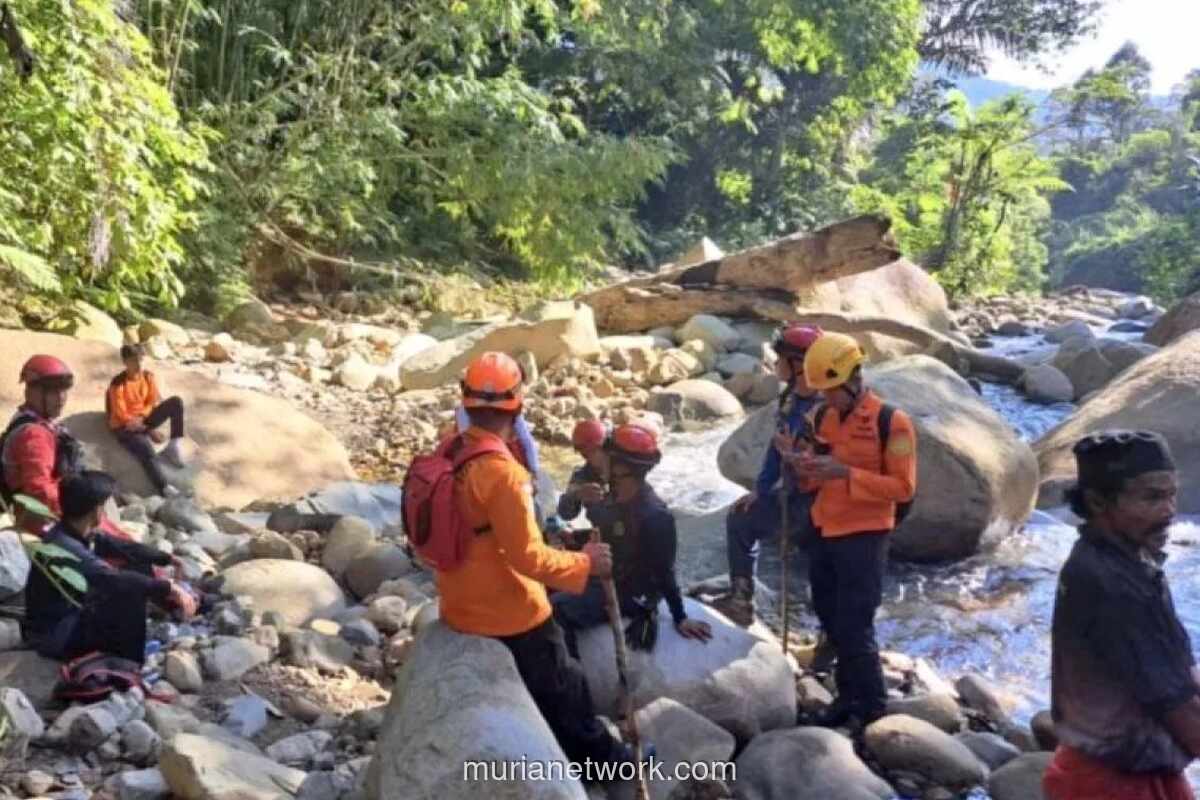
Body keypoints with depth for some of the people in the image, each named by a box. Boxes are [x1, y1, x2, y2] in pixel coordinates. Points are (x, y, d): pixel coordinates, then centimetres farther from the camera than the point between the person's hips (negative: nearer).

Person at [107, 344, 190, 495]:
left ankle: (173, 447, -17)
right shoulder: (118, 384, -19)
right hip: (125, 427, -6)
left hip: (144, 420, 6)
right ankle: (165, 490, -41)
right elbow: (122, 416, -19)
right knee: (147, 451, -34)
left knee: (176, 402, -16)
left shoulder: (148, 376, -3)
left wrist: (141, 416, -15)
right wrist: (150, 432, -22)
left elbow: (153, 402, 8)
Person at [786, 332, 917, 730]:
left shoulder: (891, 422, -13)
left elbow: (903, 488, -15)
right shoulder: (820, 417, 7)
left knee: (854, 626, -4)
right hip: (825, 533, 7)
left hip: (864, 537, -7)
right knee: (832, 622, 15)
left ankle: (871, 704, 14)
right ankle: (849, 696, 32)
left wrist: (846, 473, -24)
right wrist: (805, 468, -7)